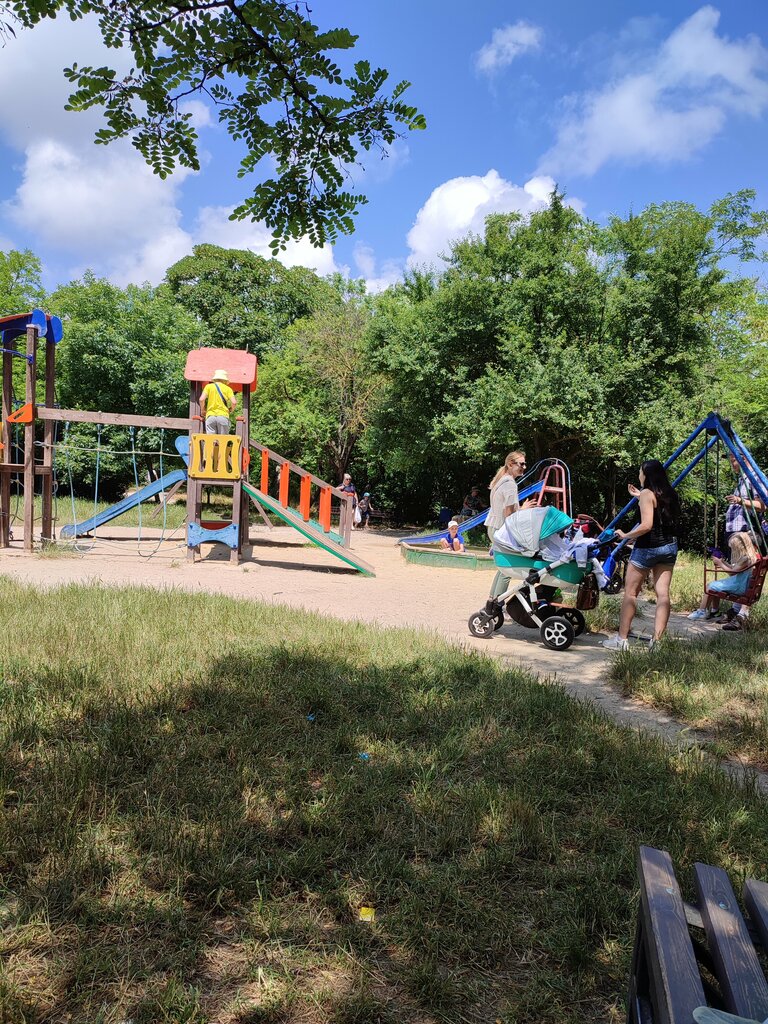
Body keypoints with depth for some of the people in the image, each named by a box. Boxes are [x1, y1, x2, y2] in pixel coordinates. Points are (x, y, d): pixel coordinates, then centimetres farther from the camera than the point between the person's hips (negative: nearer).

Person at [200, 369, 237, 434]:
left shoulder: (209, 386, 11)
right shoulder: (228, 388, 9)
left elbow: (202, 399, -2)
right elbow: (234, 402, -3)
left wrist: (203, 410, 13)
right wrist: (230, 410, 16)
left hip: (210, 416, 1)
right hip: (223, 416, -1)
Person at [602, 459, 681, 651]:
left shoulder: (647, 494, -13)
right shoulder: (670, 494, 10)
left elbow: (646, 525, -22)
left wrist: (625, 535, -10)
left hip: (648, 547, -7)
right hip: (670, 547, 7)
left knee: (630, 592, 2)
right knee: (662, 593, 3)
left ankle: (621, 639, 4)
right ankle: (657, 640, 0)